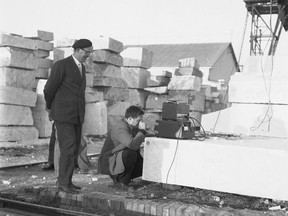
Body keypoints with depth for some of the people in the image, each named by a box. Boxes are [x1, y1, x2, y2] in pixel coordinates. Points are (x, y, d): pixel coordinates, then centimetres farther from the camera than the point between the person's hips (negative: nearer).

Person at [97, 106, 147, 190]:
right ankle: (122, 181, -14)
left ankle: (118, 178, 12)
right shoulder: (120, 127, -26)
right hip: (107, 162, -10)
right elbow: (133, 144, -38)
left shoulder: (132, 126, 5)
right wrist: (142, 130, -28)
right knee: (131, 153, -33)